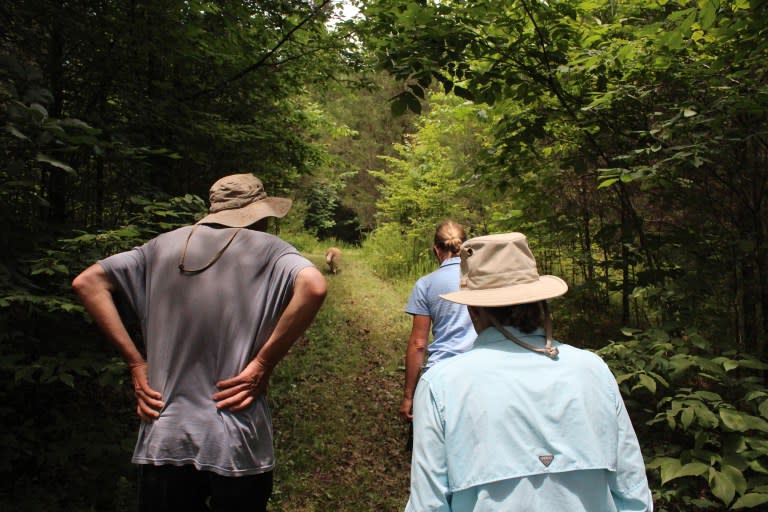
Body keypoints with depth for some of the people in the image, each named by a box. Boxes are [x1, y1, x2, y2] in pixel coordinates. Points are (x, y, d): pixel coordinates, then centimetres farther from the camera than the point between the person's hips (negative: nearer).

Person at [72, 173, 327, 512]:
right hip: (238, 446, -2)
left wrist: (135, 362, 1)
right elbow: (313, 287, -24)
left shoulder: (164, 246, 6)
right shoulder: (267, 250, -5)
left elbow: (87, 282, 4)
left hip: (162, 442, 3)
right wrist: (263, 363, -15)